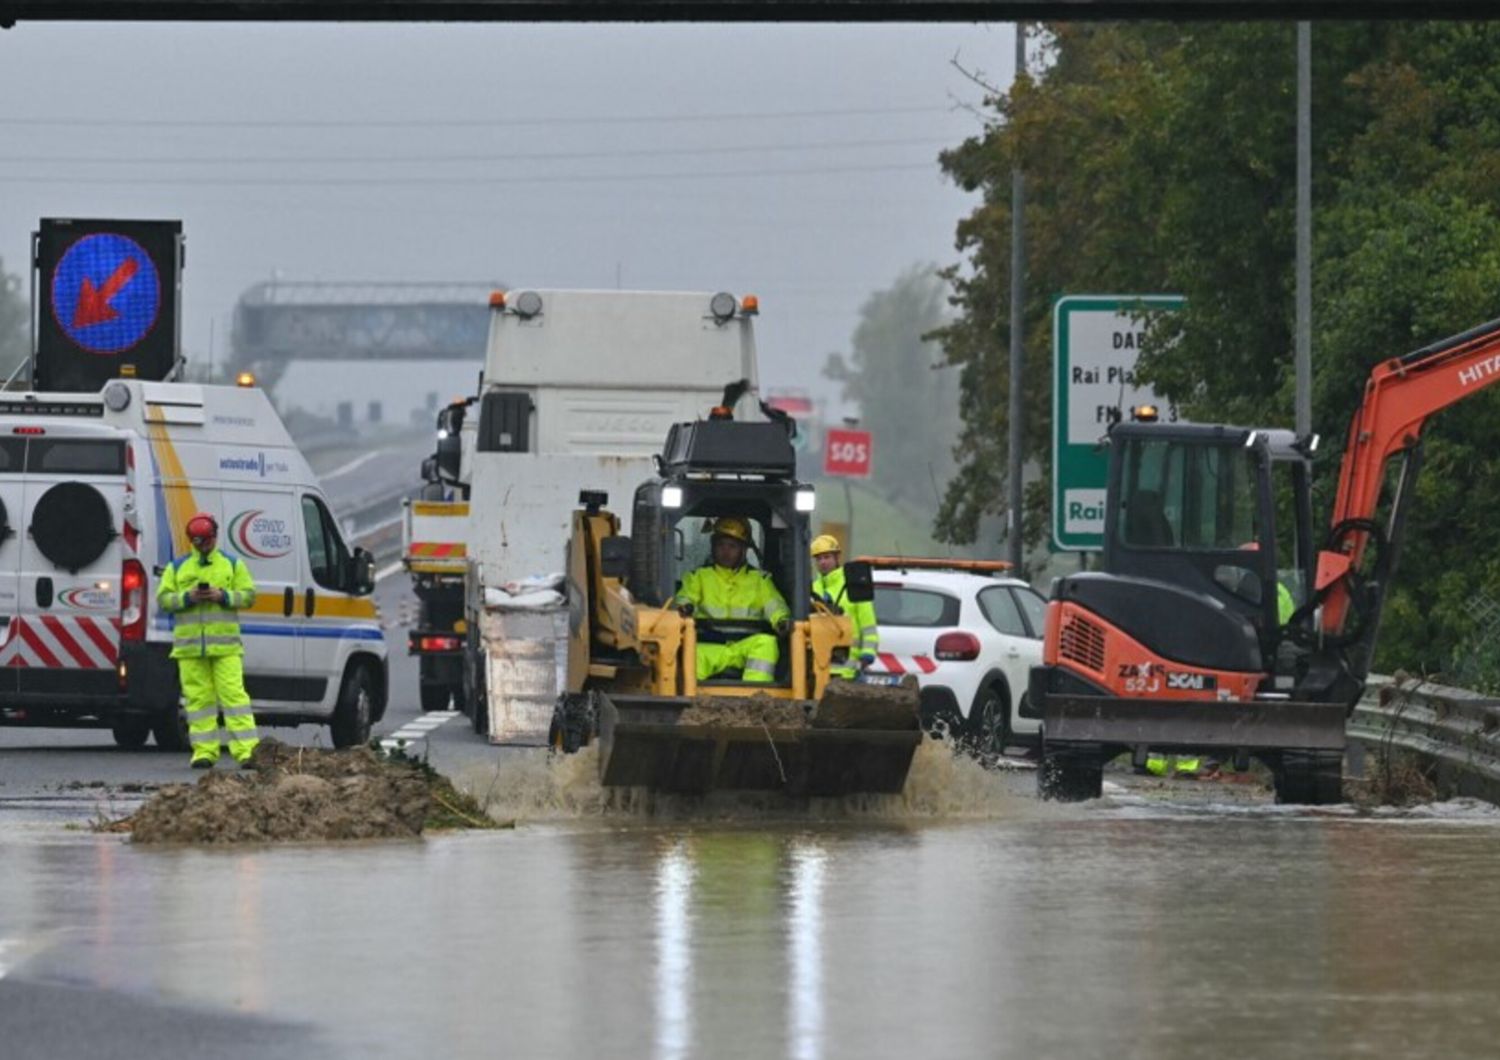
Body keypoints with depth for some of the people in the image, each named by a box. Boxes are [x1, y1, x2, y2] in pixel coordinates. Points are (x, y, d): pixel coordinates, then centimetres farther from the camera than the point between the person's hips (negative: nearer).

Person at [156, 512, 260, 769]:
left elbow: (248, 595, 7)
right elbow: (163, 599, 6)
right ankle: (205, 751, 3)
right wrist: (188, 597, -11)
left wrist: (223, 596, -10)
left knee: (233, 694, -9)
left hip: (226, 645, -1)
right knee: (199, 698, 0)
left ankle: (246, 750, -12)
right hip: (190, 646, 1)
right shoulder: (177, 568, 12)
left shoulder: (233, 565, 11)